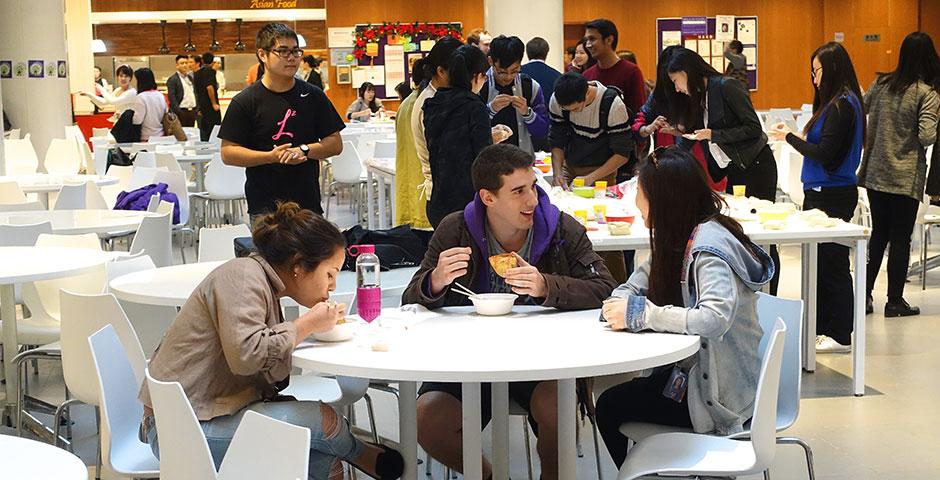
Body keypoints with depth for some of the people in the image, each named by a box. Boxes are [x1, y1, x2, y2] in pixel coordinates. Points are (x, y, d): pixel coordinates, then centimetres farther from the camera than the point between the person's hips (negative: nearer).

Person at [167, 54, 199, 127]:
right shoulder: (172, 79, -6)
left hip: (192, 112, 7)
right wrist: (178, 112, -21)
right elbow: (172, 98, -13)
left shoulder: (190, 77, 17)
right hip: (181, 112, -7)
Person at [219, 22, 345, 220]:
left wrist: (304, 150, -11)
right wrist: (272, 157, -17)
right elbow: (228, 153, -4)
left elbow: (335, 144, 8)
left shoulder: (313, 96, 8)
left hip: (309, 204, 3)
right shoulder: (244, 101, -1)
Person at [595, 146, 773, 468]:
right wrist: (619, 304, -14)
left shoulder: (708, 245, -23)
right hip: (699, 371, 9)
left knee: (610, 408, -2)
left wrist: (640, 313, -30)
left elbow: (714, 319, -37)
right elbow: (636, 286, 10)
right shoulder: (679, 240, 6)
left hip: (722, 396, -9)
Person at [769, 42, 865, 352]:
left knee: (832, 263, -3)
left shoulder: (842, 105, -16)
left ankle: (840, 336, 4)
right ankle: (820, 328, 22)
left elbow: (824, 153, -19)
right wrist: (797, 138, 6)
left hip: (832, 196, -10)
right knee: (819, 262, 13)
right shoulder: (840, 102, 13)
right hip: (822, 193, 10)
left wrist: (789, 138, -9)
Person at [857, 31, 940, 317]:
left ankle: (865, 294, 17)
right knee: (900, 239, 4)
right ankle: (894, 301, 10)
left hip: (875, 173, 5)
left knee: (878, 234, 15)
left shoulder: (881, 84, 3)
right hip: (905, 178, -5)